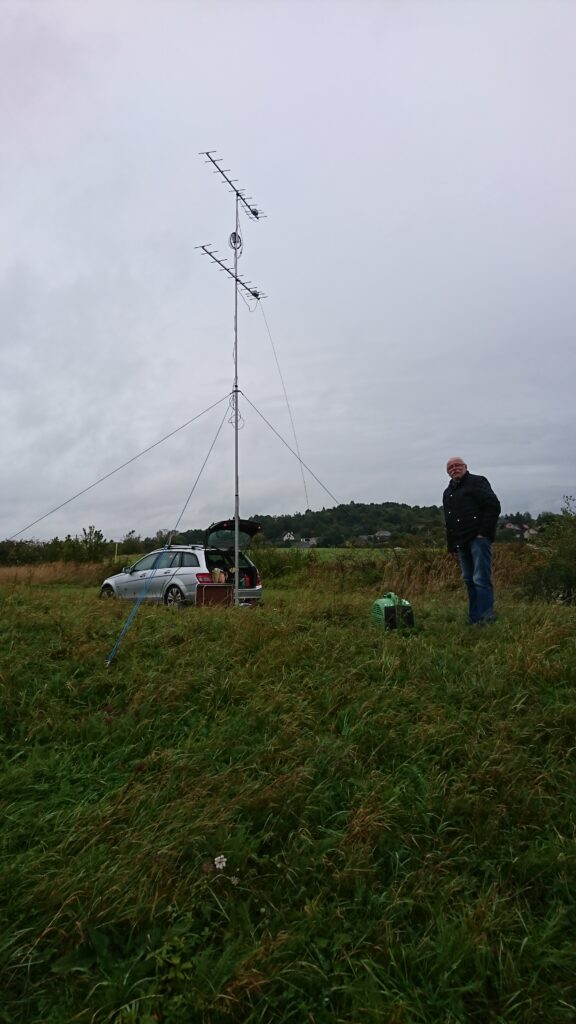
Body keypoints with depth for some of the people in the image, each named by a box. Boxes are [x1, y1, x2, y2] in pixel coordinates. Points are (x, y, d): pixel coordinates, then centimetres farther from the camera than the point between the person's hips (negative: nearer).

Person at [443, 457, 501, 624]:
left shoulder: (477, 482, 2)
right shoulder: (448, 493, 23)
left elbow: (493, 506, -8)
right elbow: (448, 522, 24)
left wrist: (484, 532, -14)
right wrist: (452, 544, 15)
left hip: (478, 537, -8)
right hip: (461, 542, 8)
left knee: (481, 579, -12)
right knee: (469, 580, 9)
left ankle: (485, 618, -13)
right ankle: (473, 619, 14)